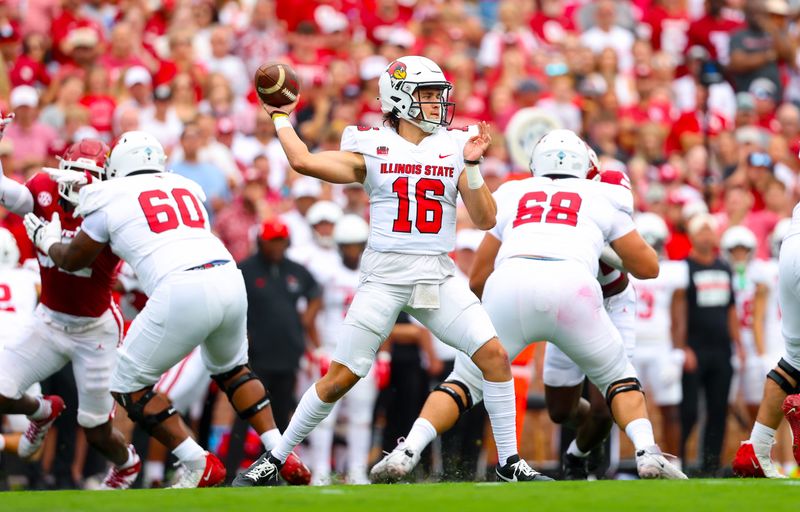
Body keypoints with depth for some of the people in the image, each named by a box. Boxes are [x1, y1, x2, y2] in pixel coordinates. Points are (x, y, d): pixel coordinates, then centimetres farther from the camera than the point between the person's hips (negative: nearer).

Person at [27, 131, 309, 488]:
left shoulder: (111, 199, 11)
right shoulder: (186, 188, 25)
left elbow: (73, 261, 23)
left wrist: (47, 241, 46)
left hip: (180, 291, -6)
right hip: (229, 281, 6)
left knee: (128, 386, 11)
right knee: (230, 368, 33)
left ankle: (200, 466, 4)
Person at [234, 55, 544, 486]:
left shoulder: (455, 147, 8)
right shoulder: (372, 150, 2)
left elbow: (485, 220, 3)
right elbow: (303, 161, -8)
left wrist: (472, 165, -8)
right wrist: (280, 117, 6)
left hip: (437, 278, 2)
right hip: (384, 277, -2)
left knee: (494, 355, -12)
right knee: (341, 377, -4)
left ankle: (509, 461, -1)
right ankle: (274, 459, 10)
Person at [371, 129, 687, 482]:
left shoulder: (511, 195, 30)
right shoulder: (602, 198, 27)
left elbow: (477, 279, 31)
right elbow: (648, 267, 32)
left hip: (510, 284, 1)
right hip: (571, 287, -1)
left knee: (464, 383, 16)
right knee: (618, 379, 20)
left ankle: (405, 454, -4)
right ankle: (647, 453, -4)